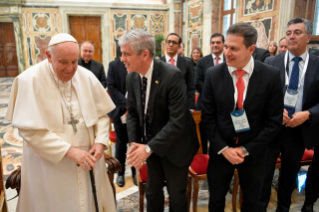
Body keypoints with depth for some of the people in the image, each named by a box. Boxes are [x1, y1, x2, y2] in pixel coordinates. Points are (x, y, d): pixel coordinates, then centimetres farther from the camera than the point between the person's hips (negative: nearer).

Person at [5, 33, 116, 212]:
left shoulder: (87, 77, -3)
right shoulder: (30, 80, -13)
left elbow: (102, 114, 5)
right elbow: (30, 130, -16)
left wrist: (100, 142, -11)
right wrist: (70, 151, -20)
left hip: (87, 160, 3)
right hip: (50, 165, -3)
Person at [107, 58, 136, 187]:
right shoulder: (114, 65, -2)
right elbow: (111, 88, -7)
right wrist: (127, 104, -16)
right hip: (121, 111, 0)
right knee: (121, 143, 11)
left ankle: (135, 171, 23)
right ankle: (120, 173, 27)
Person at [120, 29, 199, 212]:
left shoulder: (172, 75, -26)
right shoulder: (132, 77, -6)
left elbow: (178, 121, -28)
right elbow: (132, 112, 5)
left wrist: (149, 148, -26)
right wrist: (134, 143, -8)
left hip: (174, 146, -5)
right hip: (150, 143, 5)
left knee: (176, 195, 12)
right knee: (152, 191, 21)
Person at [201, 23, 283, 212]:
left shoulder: (271, 76, -11)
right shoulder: (213, 74, -9)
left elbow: (274, 121, -8)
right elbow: (208, 117, -5)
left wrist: (246, 149, -11)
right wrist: (223, 148, -11)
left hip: (254, 152, 0)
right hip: (220, 151, 1)